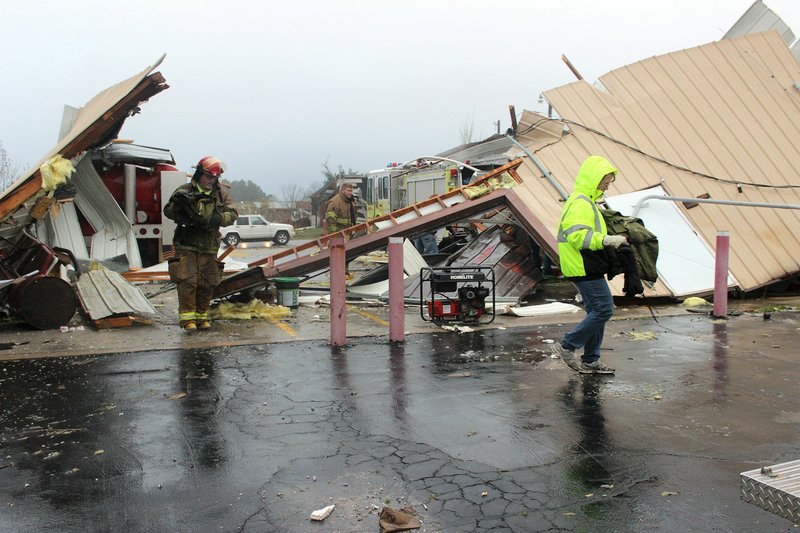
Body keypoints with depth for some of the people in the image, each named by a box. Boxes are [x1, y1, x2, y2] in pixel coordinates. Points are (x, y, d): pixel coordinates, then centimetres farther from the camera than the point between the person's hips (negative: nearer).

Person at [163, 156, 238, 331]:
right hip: (186, 246, -3)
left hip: (209, 248, 3)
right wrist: (177, 202, -19)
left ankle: (201, 316, 18)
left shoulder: (222, 195, 10)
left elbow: (232, 214, 0)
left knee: (207, 284, 5)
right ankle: (187, 317, -5)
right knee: (188, 280, -12)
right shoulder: (184, 191, 3)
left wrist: (218, 219, -21)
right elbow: (168, 211, 2)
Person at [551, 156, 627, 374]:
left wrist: (609, 240, 19)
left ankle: (590, 361, 19)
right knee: (604, 309, -9)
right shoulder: (580, 203, -16)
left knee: (596, 311, 13)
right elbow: (577, 236, -27)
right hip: (585, 267, -11)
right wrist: (607, 240, -29)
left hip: (587, 267, 11)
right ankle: (567, 346, 0)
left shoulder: (586, 201, 19)